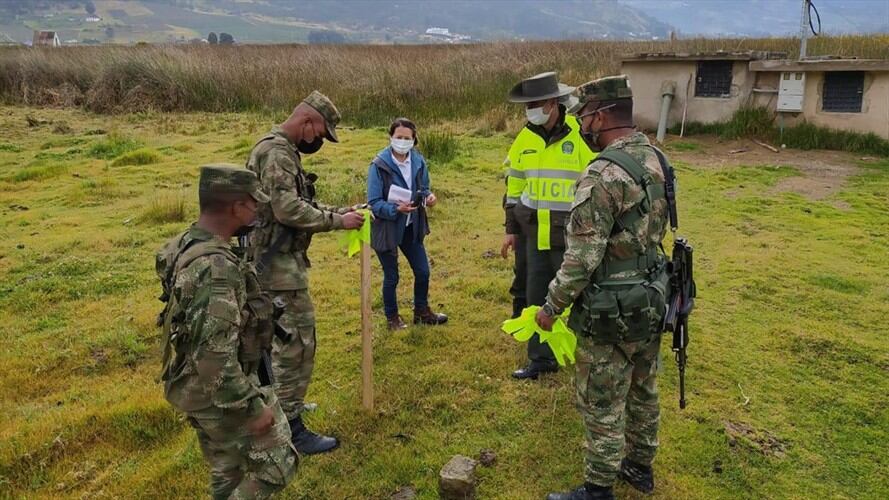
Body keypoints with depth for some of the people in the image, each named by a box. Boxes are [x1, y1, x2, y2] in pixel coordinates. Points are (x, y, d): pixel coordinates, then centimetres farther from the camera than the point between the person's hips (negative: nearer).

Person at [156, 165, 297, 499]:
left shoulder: (184, 245, 2)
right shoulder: (215, 266, -30)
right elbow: (215, 357, -31)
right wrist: (254, 407, -22)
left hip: (196, 386, 9)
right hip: (218, 394, -9)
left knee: (227, 471, 23)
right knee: (277, 463, 5)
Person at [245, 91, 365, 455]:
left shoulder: (284, 151, 16)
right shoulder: (276, 151, -17)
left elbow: (301, 204, 19)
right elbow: (288, 209, -27)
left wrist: (339, 211, 7)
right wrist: (337, 222, -18)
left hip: (282, 260, 11)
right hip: (278, 263, -11)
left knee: (284, 338, 22)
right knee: (296, 342, -6)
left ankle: (282, 404, 38)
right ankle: (291, 430, 3)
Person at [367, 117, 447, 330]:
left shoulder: (418, 161, -4)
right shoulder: (379, 165, -20)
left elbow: (423, 189, 10)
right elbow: (374, 202, -19)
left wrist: (429, 196, -13)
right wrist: (396, 209, -34)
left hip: (411, 227, 5)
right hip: (387, 228, -5)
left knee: (422, 271, 14)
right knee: (391, 277, 10)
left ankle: (422, 311, 38)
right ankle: (392, 318, 32)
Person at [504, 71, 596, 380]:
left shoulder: (581, 135, -11)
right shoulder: (525, 139, 6)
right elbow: (515, 187, 13)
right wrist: (511, 229, 13)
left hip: (570, 232, -5)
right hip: (534, 231, 5)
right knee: (536, 296, 11)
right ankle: (541, 358, 25)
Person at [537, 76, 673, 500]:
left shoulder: (603, 175, -25)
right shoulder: (656, 159, 4)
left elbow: (581, 258, -25)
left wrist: (551, 307, -12)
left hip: (611, 312, -9)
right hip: (651, 299, 9)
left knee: (602, 406, 7)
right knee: (642, 390, 23)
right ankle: (640, 466, 42)